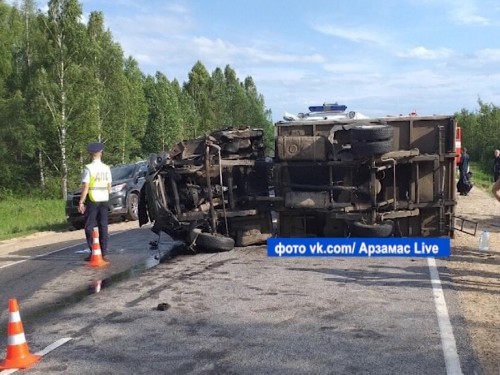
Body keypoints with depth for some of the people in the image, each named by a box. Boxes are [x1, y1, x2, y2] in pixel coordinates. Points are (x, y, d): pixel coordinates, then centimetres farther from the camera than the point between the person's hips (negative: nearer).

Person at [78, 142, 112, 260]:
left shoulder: (88, 168, -11)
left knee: (89, 227, 0)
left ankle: (93, 251, -4)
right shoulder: (106, 168, 5)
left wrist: (81, 202, -10)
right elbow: (109, 186, 8)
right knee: (103, 225, 10)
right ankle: (103, 250, 12)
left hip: (92, 200, -5)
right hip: (104, 200, 5)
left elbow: (85, 187, -14)